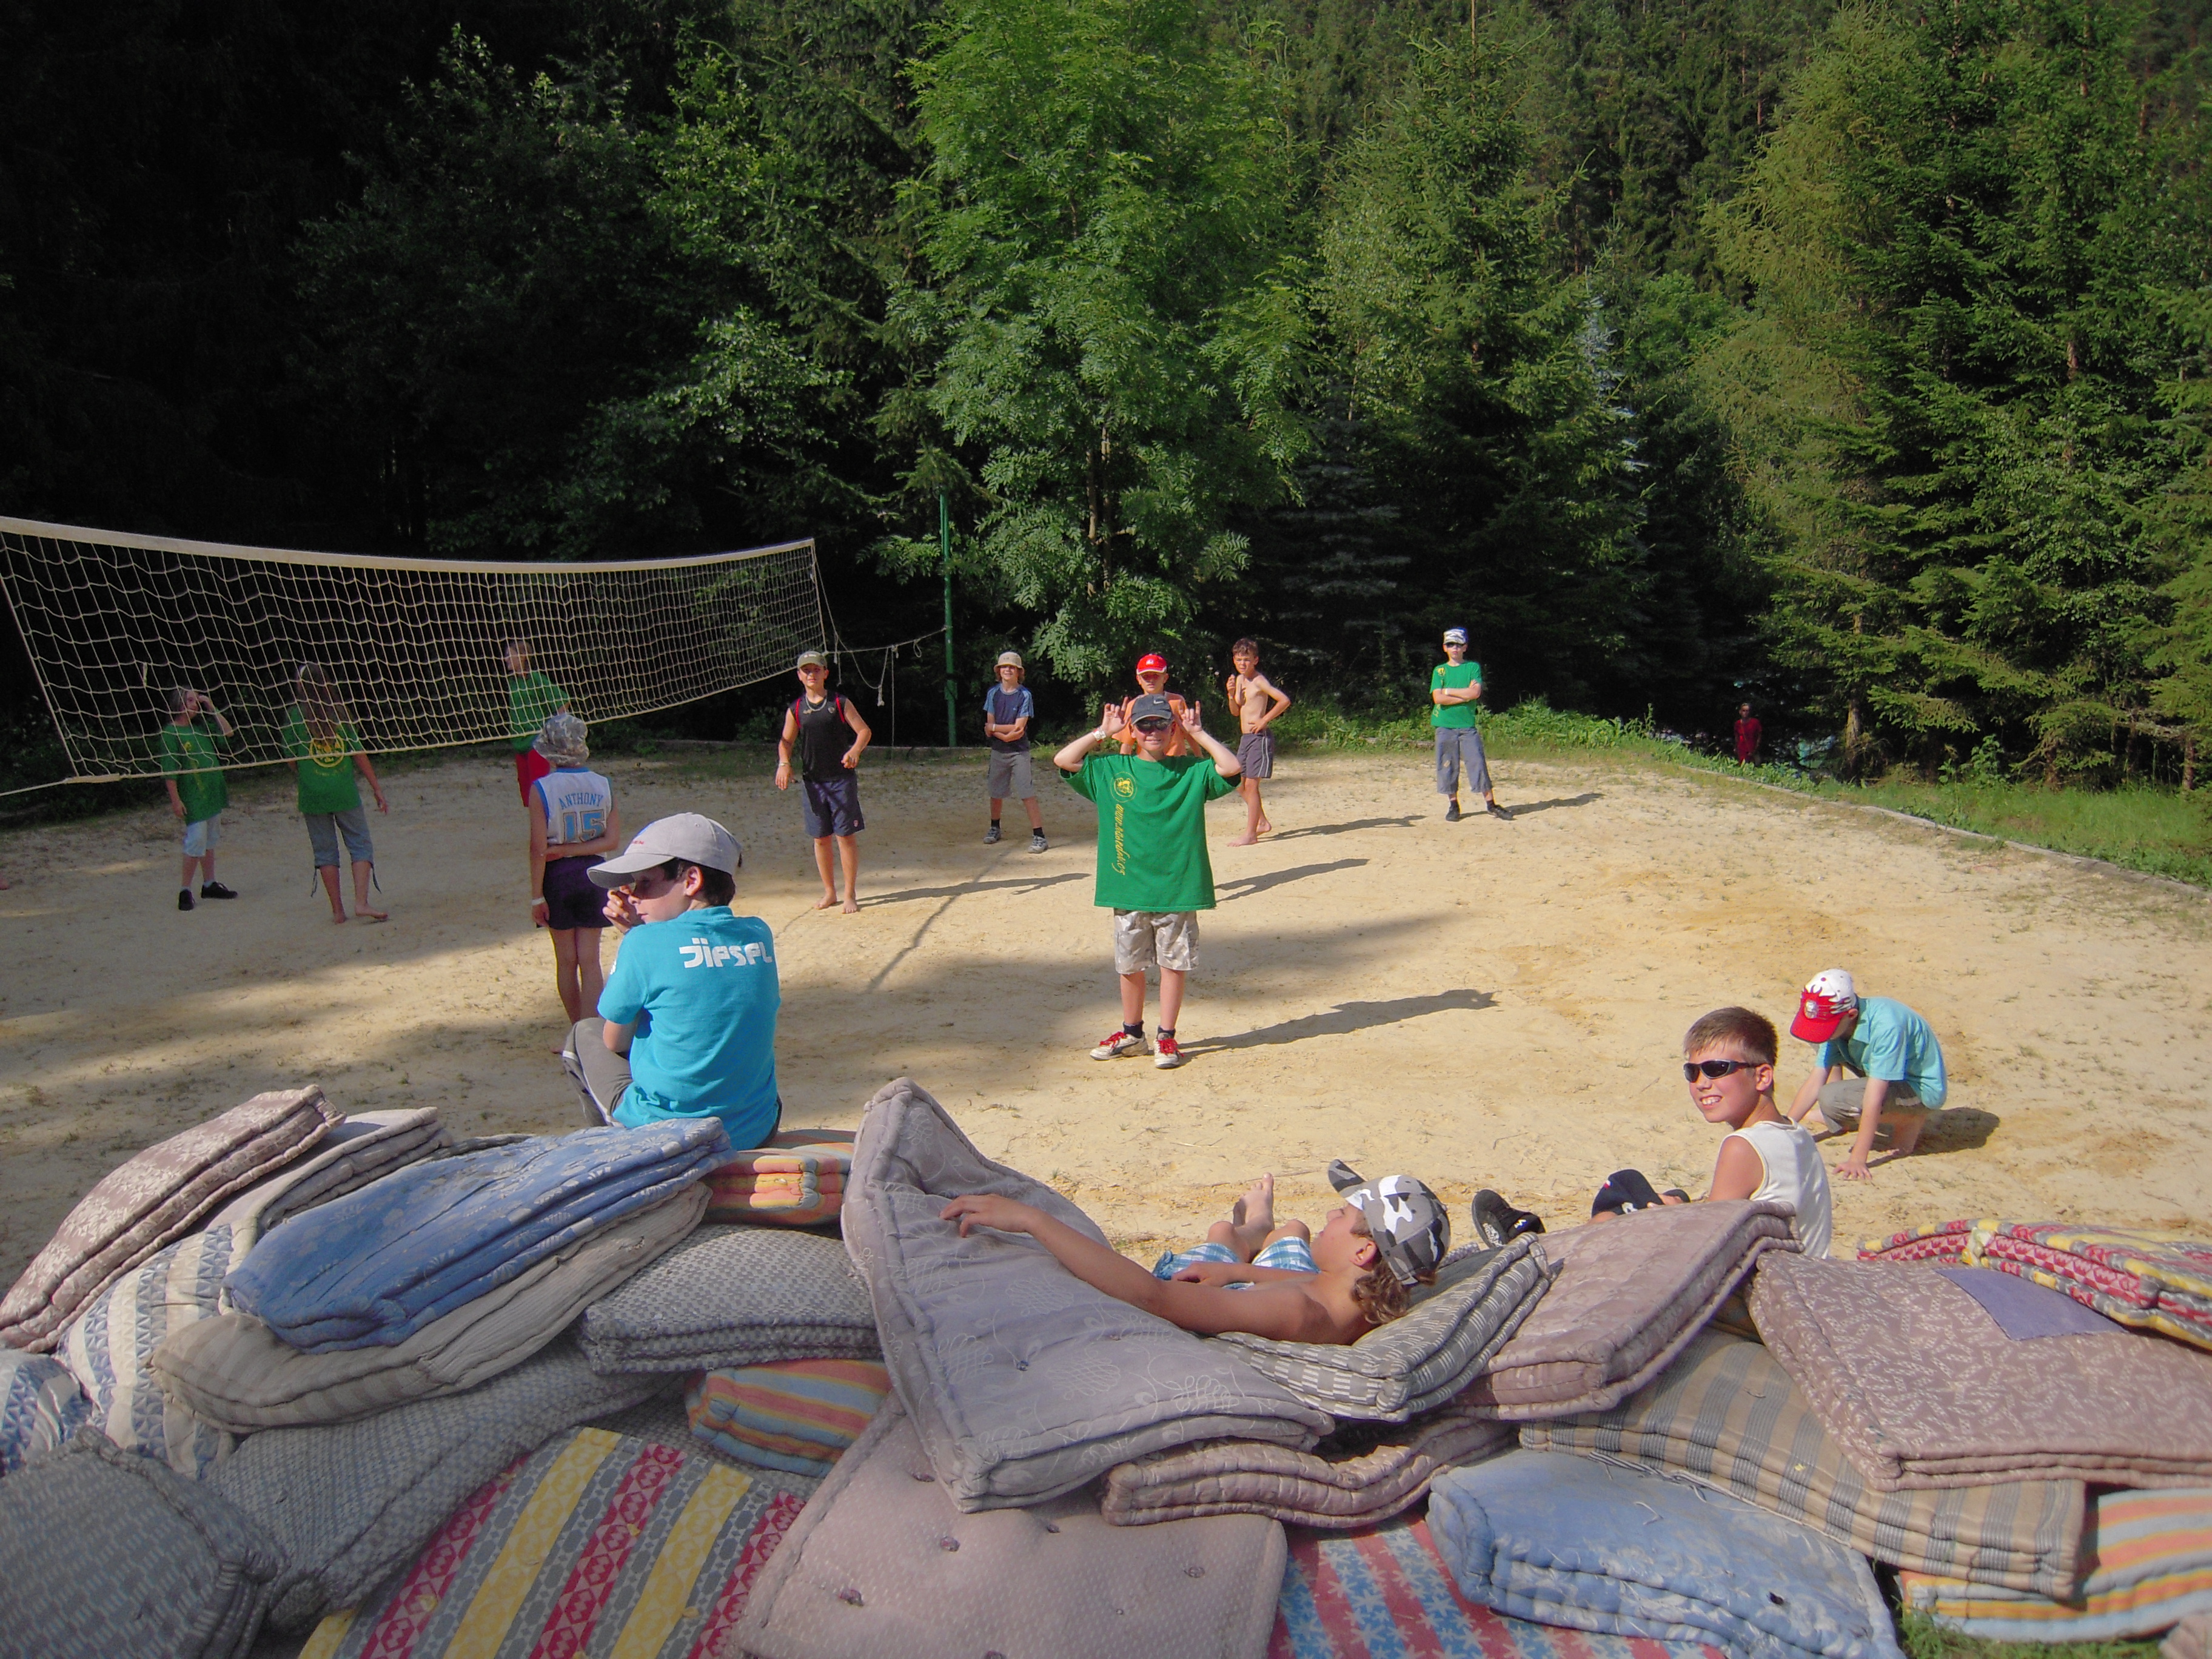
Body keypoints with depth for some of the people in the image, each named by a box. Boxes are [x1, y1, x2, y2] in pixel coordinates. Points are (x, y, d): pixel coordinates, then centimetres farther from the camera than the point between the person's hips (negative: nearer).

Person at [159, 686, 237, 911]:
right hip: (193, 799, -7)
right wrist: (175, 799, -16)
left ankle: (209, 884, 23)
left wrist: (212, 710, 5)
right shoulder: (170, 732, -10)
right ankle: (185, 890, -1)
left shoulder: (201, 727, 10)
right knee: (196, 843, -9)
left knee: (210, 842, 13)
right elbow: (169, 770, -13)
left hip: (214, 794, 7)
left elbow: (227, 733, 14)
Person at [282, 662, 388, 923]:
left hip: (312, 794, 0)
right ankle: (361, 902, -12)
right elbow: (358, 753, 1)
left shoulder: (294, 715, -2)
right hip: (345, 792, 0)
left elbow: (293, 761, 1)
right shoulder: (340, 711, 1)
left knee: (325, 853, 8)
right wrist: (376, 787, 5)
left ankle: (337, 910, 9)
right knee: (361, 846, 3)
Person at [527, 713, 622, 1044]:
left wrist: (537, 896, -9)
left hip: (557, 877, -2)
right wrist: (575, 849, -7)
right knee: (590, 960, 5)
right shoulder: (604, 786, -3)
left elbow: (539, 848, -14)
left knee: (566, 960, 12)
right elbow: (612, 841, -9)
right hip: (592, 874, 2)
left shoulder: (541, 789, -13)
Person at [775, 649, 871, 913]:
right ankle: (829, 892, 20)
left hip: (841, 779, -3)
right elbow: (786, 741, 13)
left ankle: (850, 894, 4)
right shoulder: (795, 709, 7)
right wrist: (784, 763, -8)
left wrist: (855, 751, -22)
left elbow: (864, 730, -2)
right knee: (820, 839, 8)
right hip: (812, 782, 3)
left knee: (846, 836, -4)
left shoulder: (839, 703, 0)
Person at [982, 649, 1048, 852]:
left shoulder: (1025, 695, -7)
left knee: (1027, 794, -10)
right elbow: (988, 728, -1)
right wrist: (1006, 735, -17)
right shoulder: (993, 693, 3)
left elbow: (1019, 728, -13)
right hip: (998, 751, 4)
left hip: (1019, 751, -4)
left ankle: (1039, 836, -11)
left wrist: (995, 727, -7)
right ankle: (994, 828, 34)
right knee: (996, 793, 14)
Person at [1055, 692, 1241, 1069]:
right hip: (1128, 890, 2)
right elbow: (1063, 760, 1)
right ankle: (1131, 1034, 27)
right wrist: (1103, 733, 3)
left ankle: (1167, 1037, 17)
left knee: (1173, 964, 6)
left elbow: (1231, 767, -12)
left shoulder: (1192, 770, 2)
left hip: (1177, 889, -1)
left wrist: (1198, 733, -5)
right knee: (1129, 966, 11)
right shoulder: (1111, 769, 5)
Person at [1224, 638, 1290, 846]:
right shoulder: (1239, 680, 12)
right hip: (1245, 738, 9)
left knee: (1251, 784, -9)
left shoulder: (1259, 681, -13)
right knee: (1239, 784, 12)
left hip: (1260, 737, -9)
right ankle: (1262, 822, 25)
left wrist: (1264, 720, -17)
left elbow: (1284, 700, -20)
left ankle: (1250, 833, -5)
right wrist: (1231, 694, -2)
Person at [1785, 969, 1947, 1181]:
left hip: (1922, 1090, -8)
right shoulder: (1836, 1024, -11)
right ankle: (1841, 1121, 8)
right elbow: (1815, 1083, -7)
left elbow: (1874, 1099, -36)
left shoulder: (1886, 1026, -35)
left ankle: (1909, 1120, -2)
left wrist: (1857, 1159, -35)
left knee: (1831, 1099, -27)